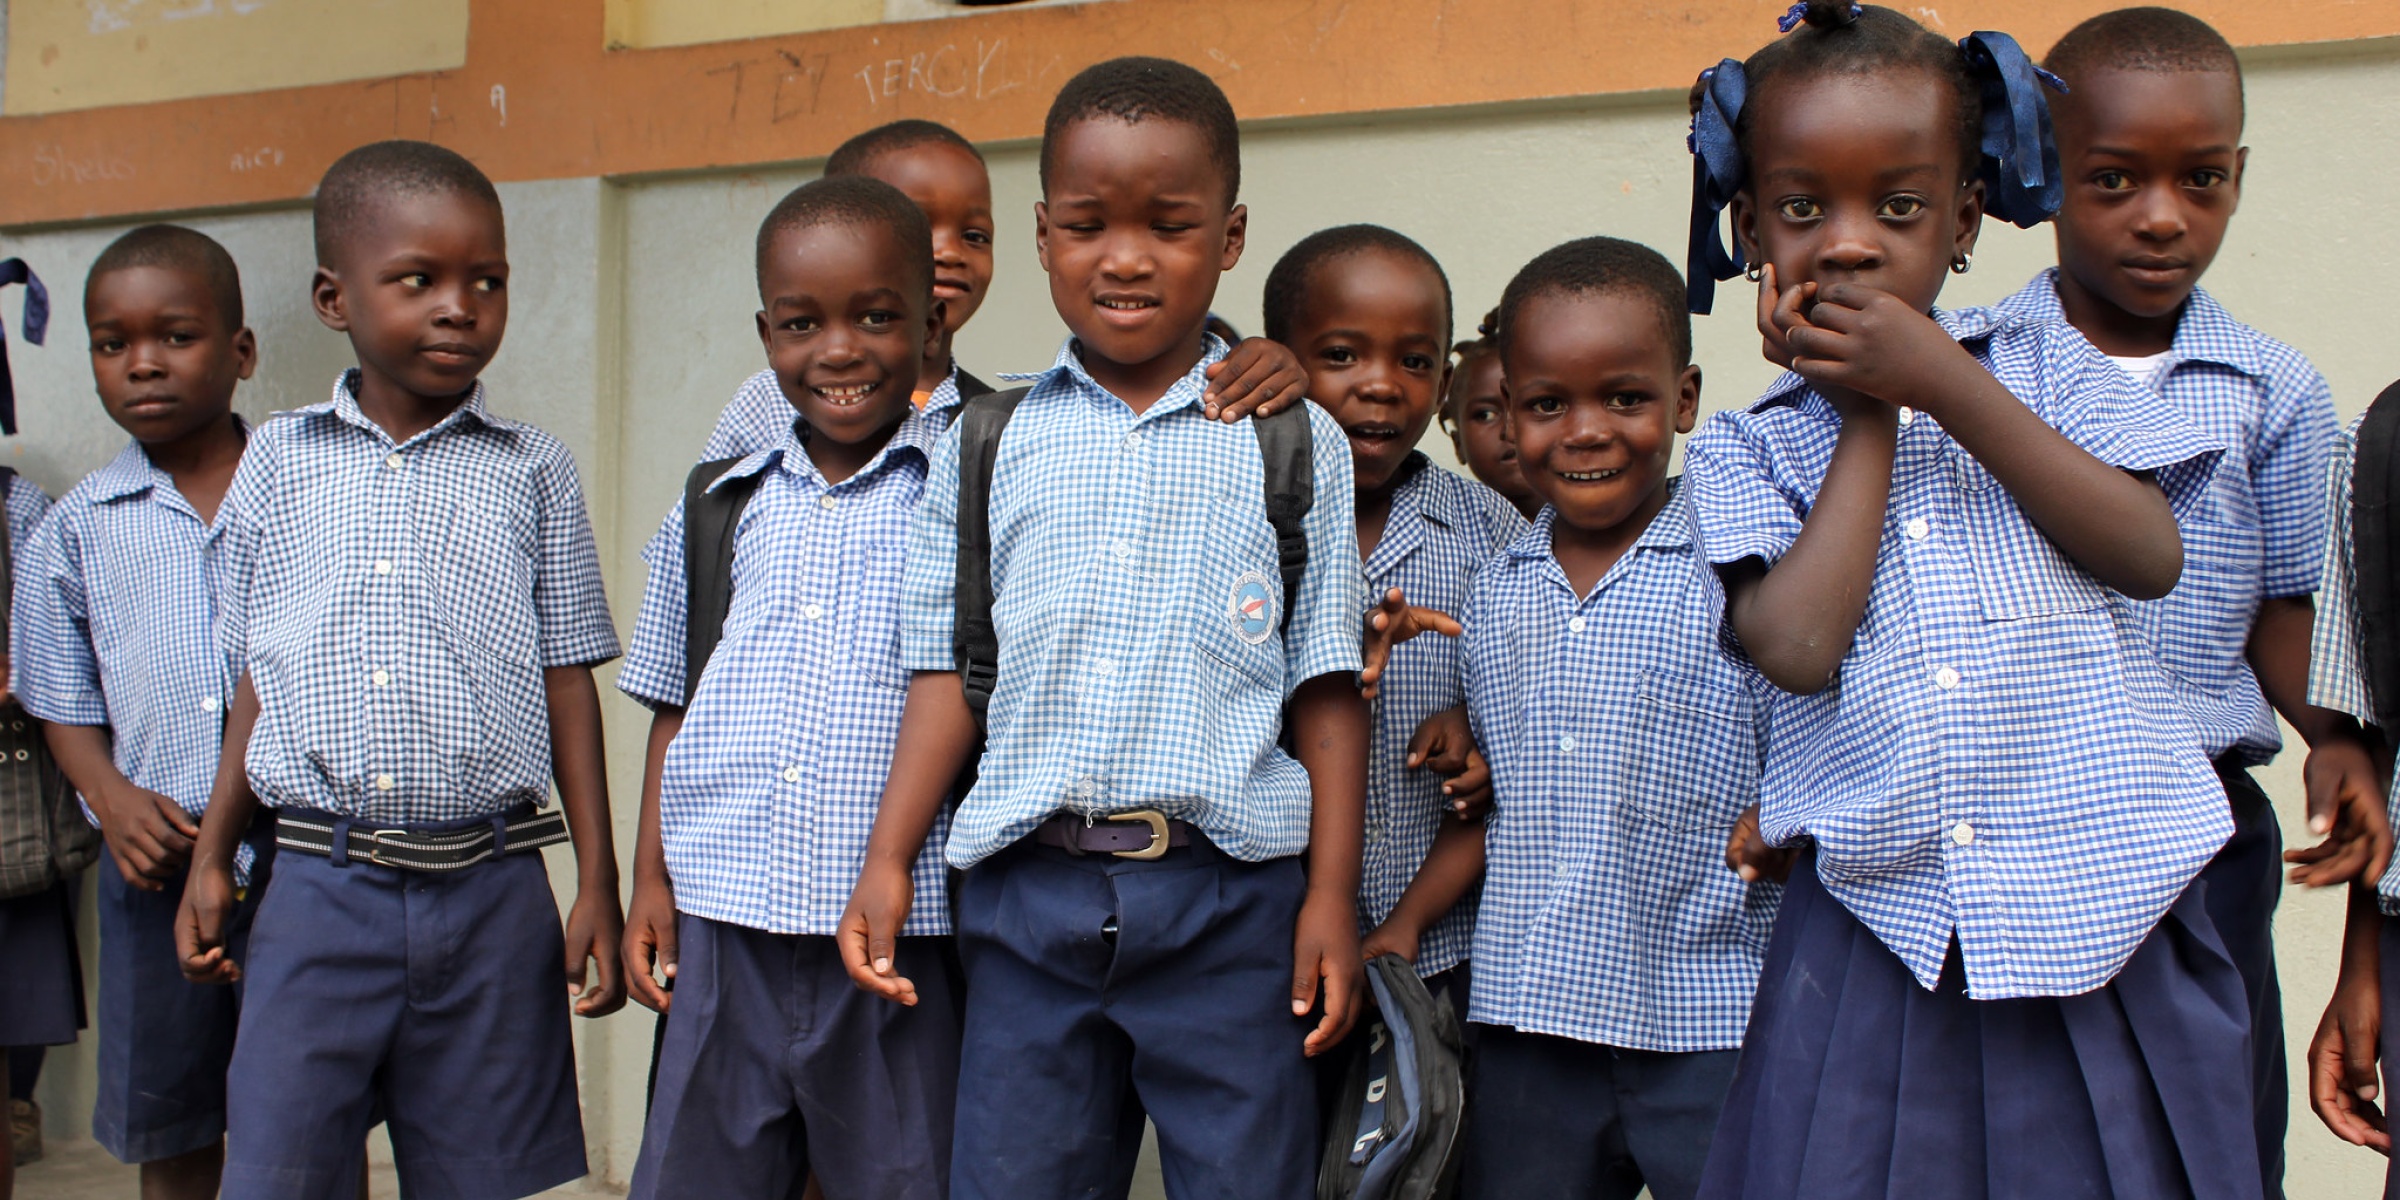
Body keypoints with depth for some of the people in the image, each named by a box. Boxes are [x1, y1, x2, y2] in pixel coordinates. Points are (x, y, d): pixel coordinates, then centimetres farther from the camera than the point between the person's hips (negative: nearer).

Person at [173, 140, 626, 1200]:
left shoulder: (531, 471, 4)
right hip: (319, 885, 1)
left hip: (489, 893, 0)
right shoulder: (278, 461, 7)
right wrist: (210, 859, 11)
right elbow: (260, 678, 13)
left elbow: (566, 680, 4)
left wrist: (598, 884, 1)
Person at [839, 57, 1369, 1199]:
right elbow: (949, 671, 8)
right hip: (1028, 890, 2)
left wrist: (1332, 895, -1)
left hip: (1230, 894, -1)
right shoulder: (984, 444, 8)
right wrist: (886, 862, 1)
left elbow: (1325, 689, 3)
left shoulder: (1298, 445, 5)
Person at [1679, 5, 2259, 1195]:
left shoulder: (2042, 366, 7)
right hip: (1883, 933, -1)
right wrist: (1869, 415, -6)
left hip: (2099, 912, 1)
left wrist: (1944, 384, -11)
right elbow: (1799, 647, -13)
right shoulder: (1741, 450, 4)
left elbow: (2149, 556, -8)